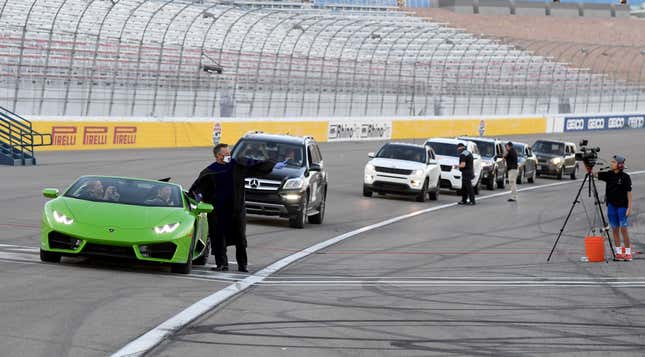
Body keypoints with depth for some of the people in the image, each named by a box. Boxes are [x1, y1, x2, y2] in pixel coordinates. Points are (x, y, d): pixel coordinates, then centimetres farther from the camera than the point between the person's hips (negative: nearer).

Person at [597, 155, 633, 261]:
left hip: (622, 206, -5)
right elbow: (596, 174, 0)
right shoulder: (608, 175, 5)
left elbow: (629, 192, -8)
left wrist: (629, 207, -11)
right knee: (615, 229, 6)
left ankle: (628, 252, 2)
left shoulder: (625, 177, -8)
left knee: (623, 229, -5)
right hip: (611, 206, 5)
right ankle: (618, 252, 12)